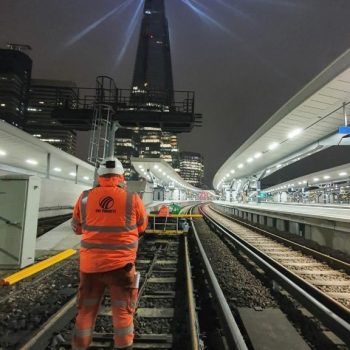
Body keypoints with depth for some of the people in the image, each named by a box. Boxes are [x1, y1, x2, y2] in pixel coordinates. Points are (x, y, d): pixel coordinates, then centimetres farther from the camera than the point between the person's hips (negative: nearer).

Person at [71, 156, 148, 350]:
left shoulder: (85, 197, -4)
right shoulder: (132, 199, -11)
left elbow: (77, 228, 9)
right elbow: (141, 226, 5)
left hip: (90, 263, 3)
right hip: (121, 264, -2)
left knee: (86, 309, 20)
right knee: (123, 310, 14)